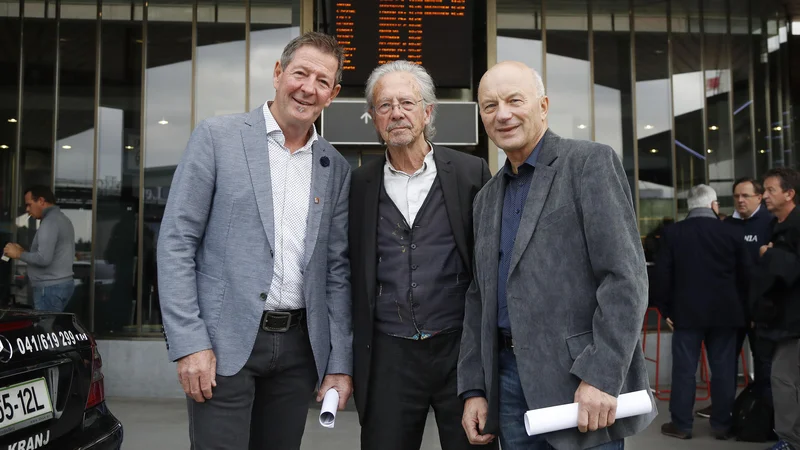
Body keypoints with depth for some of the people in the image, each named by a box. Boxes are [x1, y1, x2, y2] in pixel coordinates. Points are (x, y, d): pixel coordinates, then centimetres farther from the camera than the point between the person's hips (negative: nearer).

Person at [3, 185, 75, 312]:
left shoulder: (50, 221, -15)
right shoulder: (62, 218, 17)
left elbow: (44, 259, -24)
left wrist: (19, 254, -10)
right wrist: (24, 252, 12)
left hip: (51, 287, -10)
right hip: (63, 284, 10)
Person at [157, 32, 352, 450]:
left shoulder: (336, 168, 8)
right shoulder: (217, 137, -2)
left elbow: (336, 269, 9)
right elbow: (176, 242, -5)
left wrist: (340, 363, 5)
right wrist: (188, 344, -11)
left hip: (299, 345, 4)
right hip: (225, 342, -3)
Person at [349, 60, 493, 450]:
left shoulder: (470, 173, 0)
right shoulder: (360, 184, 5)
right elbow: (351, 274, 10)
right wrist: (349, 365, 9)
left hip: (460, 348, -1)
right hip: (389, 356, 2)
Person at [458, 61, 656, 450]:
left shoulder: (591, 162, -5)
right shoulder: (486, 198, 14)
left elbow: (626, 275, -13)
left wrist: (601, 375, -19)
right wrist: (474, 388, 8)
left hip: (580, 379, -5)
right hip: (508, 379, 6)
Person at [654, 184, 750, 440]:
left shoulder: (673, 232, -3)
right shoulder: (732, 233, -1)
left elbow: (662, 274, -3)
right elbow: (745, 275, 3)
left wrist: (666, 309, 5)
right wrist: (742, 308, 14)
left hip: (686, 311, -1)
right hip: (725, 312, 1)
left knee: (684, 369, 3)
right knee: (723, 369, 8)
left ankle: (681, 424, 8)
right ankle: (722, 424, 15)